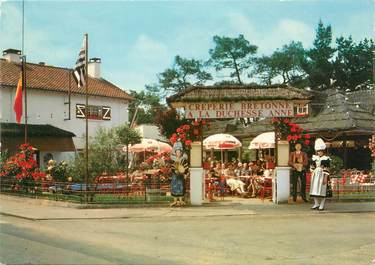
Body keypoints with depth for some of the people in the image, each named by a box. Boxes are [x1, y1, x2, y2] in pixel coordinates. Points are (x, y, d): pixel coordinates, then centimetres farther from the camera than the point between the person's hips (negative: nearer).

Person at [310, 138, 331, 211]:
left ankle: (322, 205, 4)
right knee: (314, 189, 6)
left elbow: (326, 169, -10)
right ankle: (316, 204, 16)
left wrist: (325, 178, -15)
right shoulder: (315, 158, 11)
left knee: (322, 190, -3)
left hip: (322, 176, -6)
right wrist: (312, 176, 11)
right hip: (315, 176, 6)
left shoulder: (326, 159, -7)